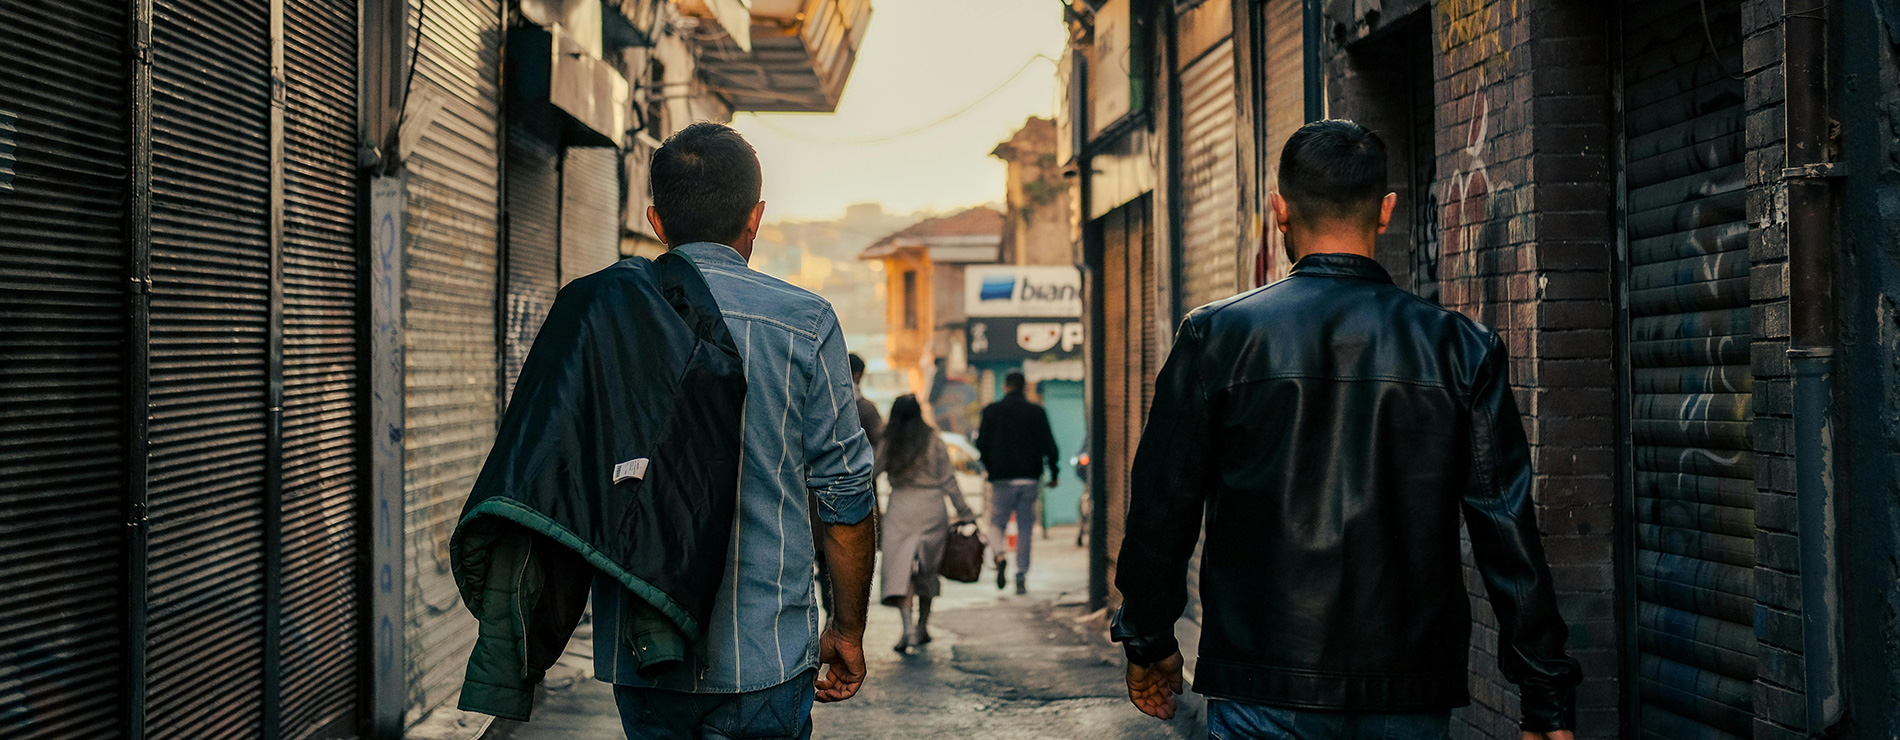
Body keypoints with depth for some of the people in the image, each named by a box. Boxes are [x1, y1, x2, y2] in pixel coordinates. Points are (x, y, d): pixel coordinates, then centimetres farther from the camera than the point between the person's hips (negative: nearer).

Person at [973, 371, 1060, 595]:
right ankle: (1021, 577, 4)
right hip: (1030, 478, 1)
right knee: (1025, 529, 8)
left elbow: (982, 444, 0)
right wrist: (1054, 473, 12)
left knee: (996, 523, 11)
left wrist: (989, 467, 17)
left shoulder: (991, 411, -1)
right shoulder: (1037, 412, 2)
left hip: (1002, 478, -1)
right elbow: (1049, 445, 1)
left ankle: (1001, 554, -20)